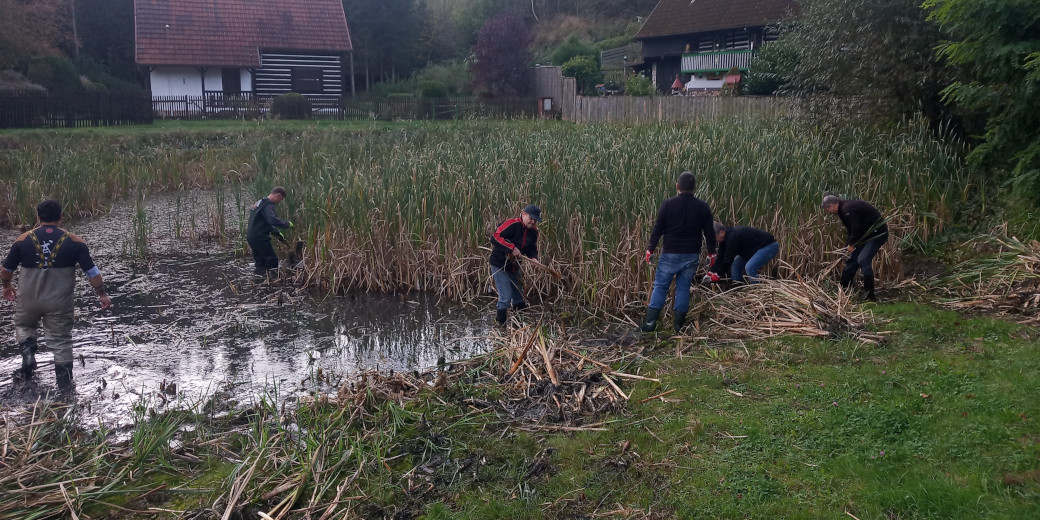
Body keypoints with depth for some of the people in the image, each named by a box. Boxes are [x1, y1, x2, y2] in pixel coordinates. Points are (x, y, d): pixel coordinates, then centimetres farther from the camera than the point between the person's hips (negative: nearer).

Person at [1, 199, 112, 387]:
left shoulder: (23, 240, -4)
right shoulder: (74, 242, -6)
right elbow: (92, 272, -5)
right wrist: (102, 294, 6)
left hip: (29, 299, 1)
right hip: (60, 302, -1)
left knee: (23, 326, 29)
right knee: (61, 339, 10)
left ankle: (28, 352, 6)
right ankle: (64, 381, 11)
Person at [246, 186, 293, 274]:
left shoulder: (259, 203, 20)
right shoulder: (267, 205, -15)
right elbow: (273, 220, -31)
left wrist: (277, 233, 24)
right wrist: (287, 224, -18)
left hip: (251, 237, 10)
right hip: (259, 237, -10)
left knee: (260, 263, 17)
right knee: (272, 261, -4)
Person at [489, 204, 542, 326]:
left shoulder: (534, 231, 2)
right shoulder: (512, 224, -22)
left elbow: (532, 249, 9)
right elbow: (495, 237, -29)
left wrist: (533, 258, -13)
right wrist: (512, 248, -34)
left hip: (514, 267, 8)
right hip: (499, 266, -8)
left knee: (519, 298, 20)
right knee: (505, 299, -11)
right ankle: (500, 325, 2)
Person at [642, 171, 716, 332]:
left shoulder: (668, 204, -7)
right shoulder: (702, 207, 1)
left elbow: (658, 229, -6)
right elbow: (710, 232, 6)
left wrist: (650, 249, 3)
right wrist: (711, 252, 17)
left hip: (670, 254, -2)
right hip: (692, 255, 2)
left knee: (660, 286, 5)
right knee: (684, 288, 10)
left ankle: (650, 322, -1)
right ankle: (679, 324, 11)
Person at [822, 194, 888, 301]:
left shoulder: (847, 210, -21)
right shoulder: (844, 208, 12)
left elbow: (856, 228, -25)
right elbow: (851, 230, 19)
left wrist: (851, 244, -12)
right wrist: (848, 245, 13)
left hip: (877, 233, -11)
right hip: (868, 234, 11)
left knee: (863, 261, -17)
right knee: (852, 260, 12)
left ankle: (870, 295, -10)